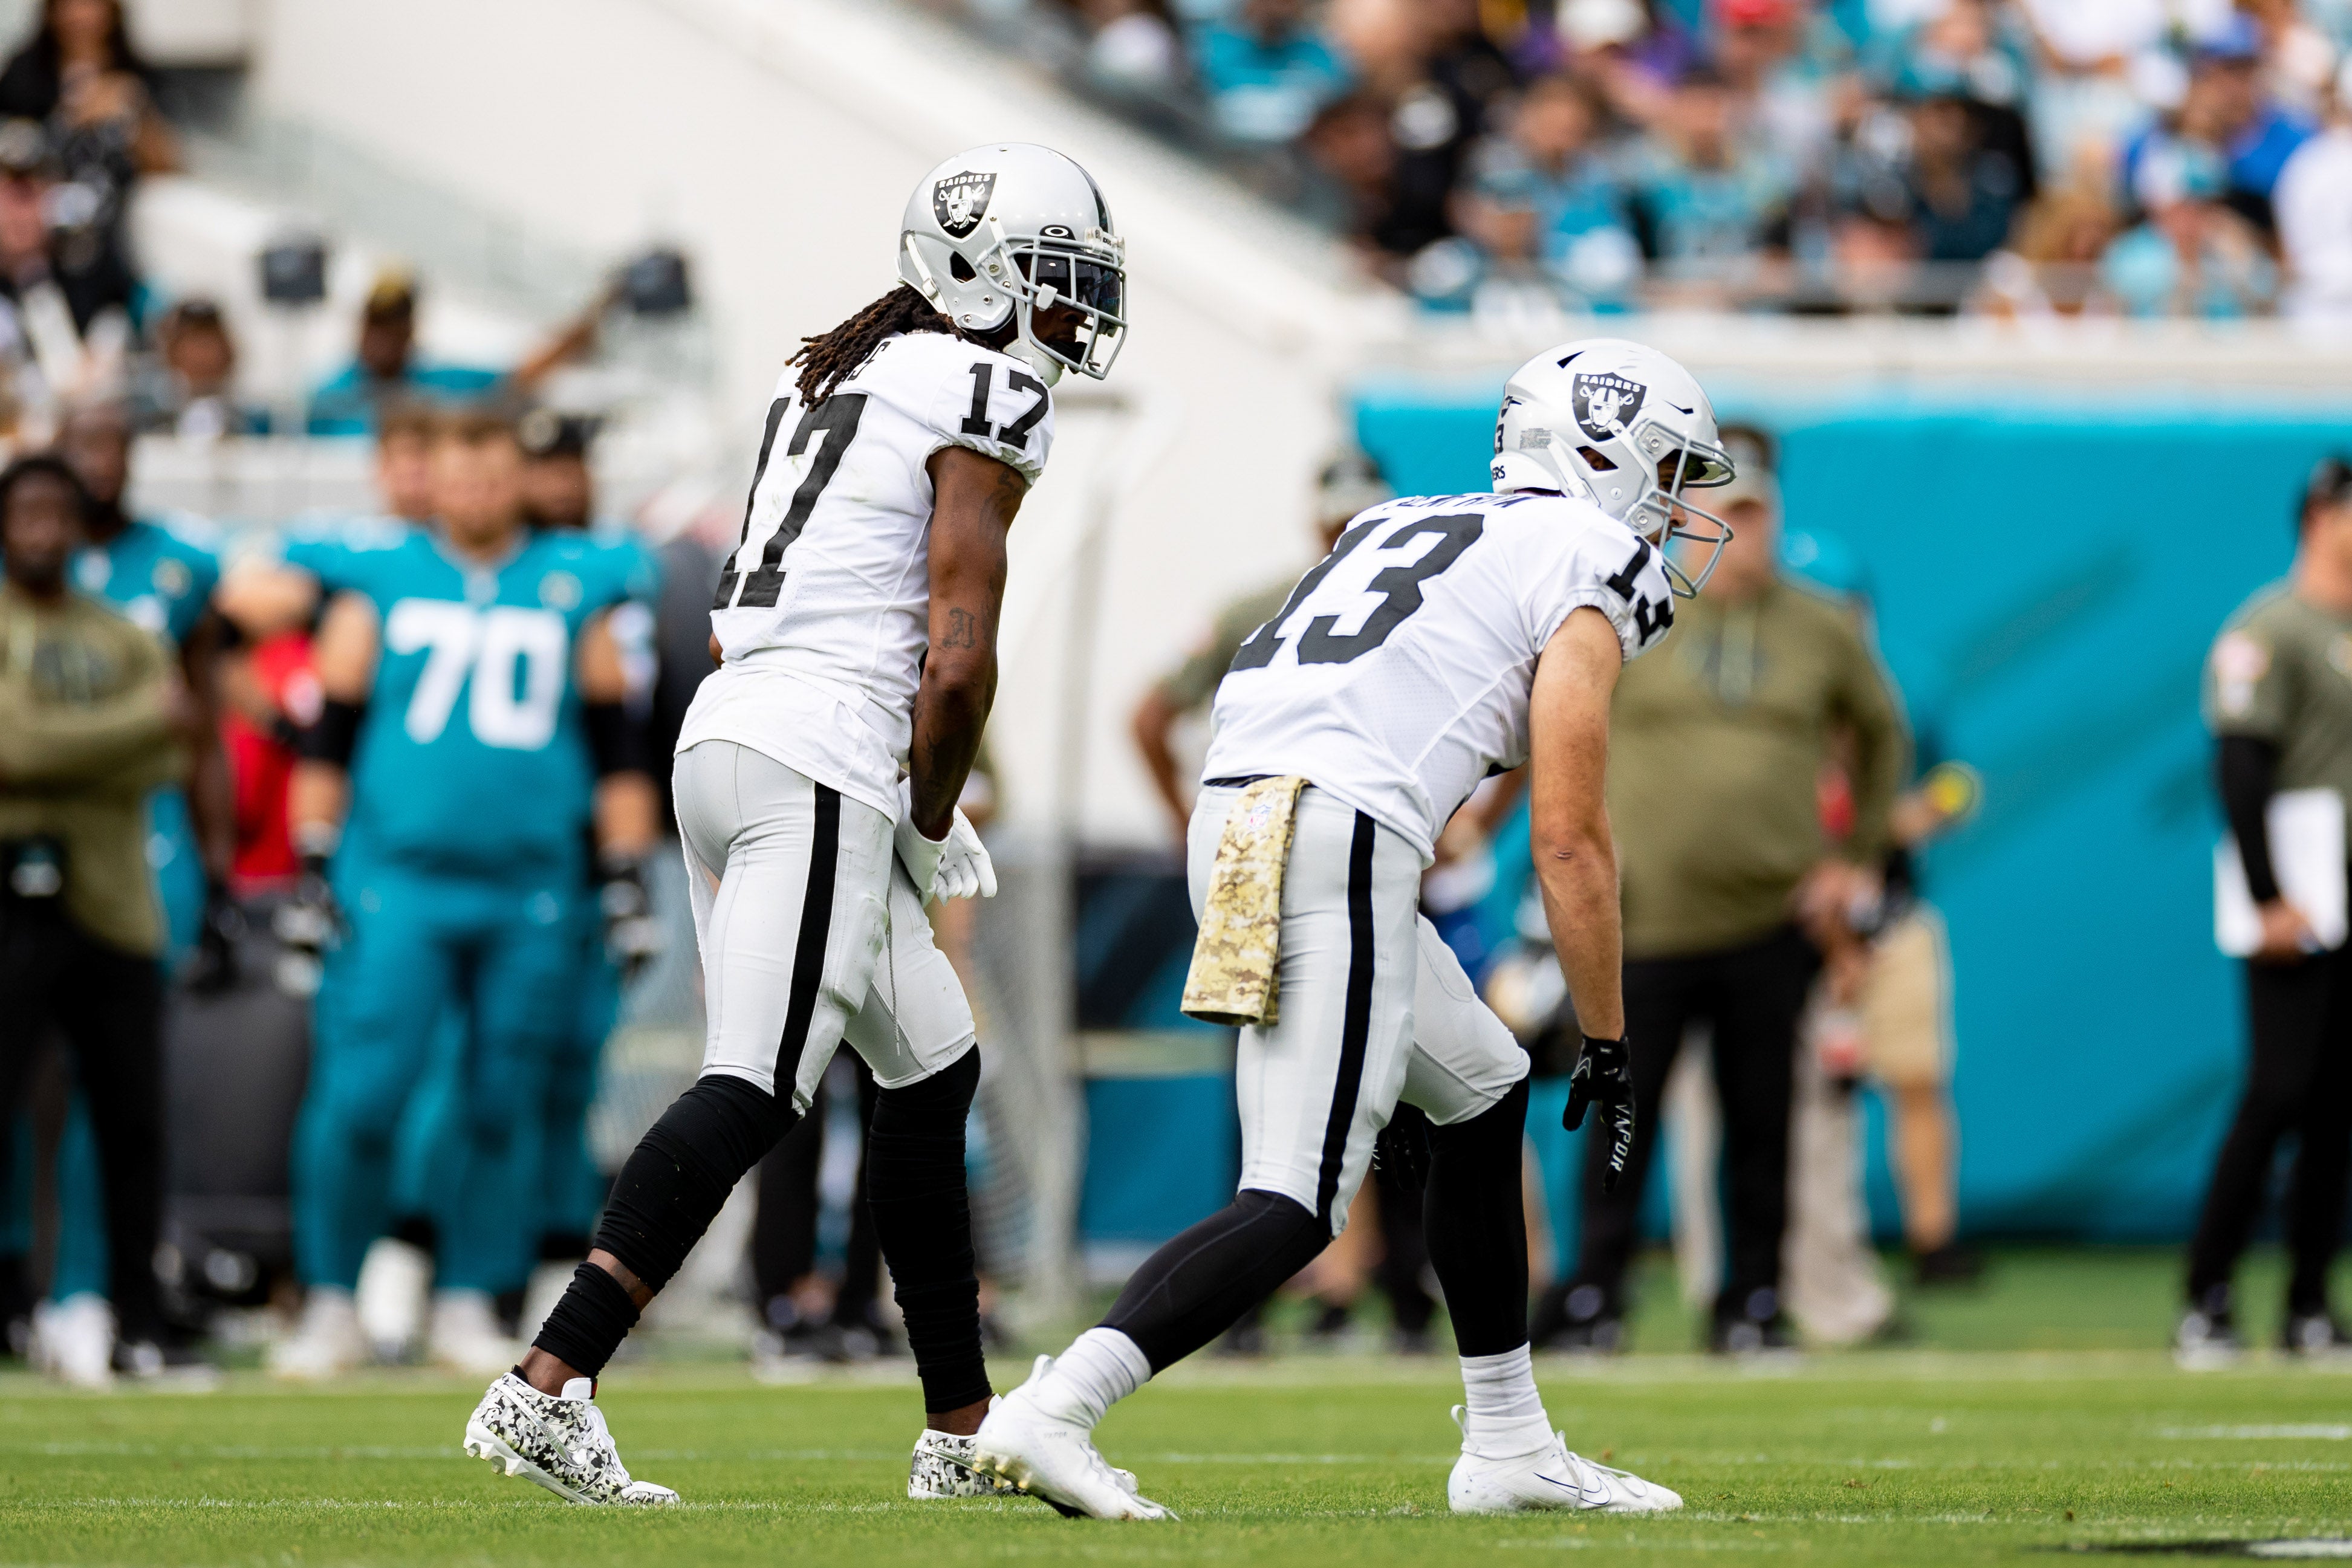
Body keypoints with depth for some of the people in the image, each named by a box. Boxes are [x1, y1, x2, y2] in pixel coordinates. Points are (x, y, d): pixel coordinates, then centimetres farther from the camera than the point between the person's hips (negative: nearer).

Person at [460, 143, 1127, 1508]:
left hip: (727, 731, 10)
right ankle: (548, 1390, -25)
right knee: (752, 1094, -14)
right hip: (825, 769, -10)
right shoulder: (985, 401, -5)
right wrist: (936, 826, 0)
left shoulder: (833, 378, 21)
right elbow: (959, 658, -14)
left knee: (933, 1071, 18)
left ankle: (963, 1431, 22)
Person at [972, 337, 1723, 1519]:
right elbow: (1569, 844, 1)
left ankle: (1509, 1447, 25)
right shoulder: (1587, 571, 6)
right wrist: (1606, 1045, 8)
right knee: (1297, 1204, -11)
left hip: (1231, 825, 9)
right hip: (1335, 845, -9)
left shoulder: (1406, 530, 29)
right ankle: (1053, 1413, -25)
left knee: (1482, 1097, 23)